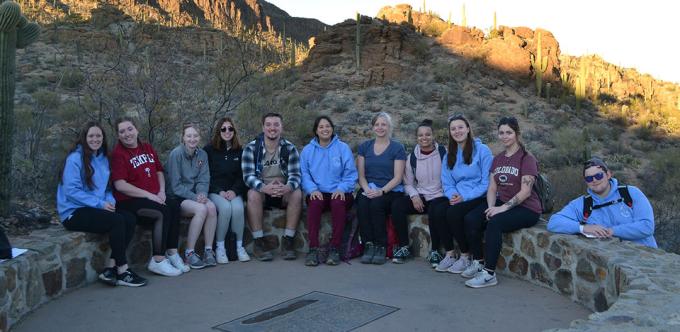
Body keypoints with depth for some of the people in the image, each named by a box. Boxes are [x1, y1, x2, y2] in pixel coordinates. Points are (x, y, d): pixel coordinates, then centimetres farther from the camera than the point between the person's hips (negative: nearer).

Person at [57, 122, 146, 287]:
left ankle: (110, 269, -16)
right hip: (74, 212, -7)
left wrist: (110, 201, -5)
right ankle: (122, 271, -18)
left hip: (97, 208, 7)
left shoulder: (103, 159, 13)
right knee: (117, 221, -28)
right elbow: (72, 191, -16)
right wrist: (100, 204, -20)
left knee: (130, 219, -18)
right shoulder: (75, 158, -9)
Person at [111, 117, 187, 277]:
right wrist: (149, 195, -18)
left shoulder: (147, 148, 15)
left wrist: (161, 191, 0)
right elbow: (120, 185, -15)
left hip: (154, 197, 6)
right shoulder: (118, 154, -6)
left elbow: (159, 171, 20)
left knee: (175, 206, -21)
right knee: (163, 212, -29)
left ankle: (172, 253, -13)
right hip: (128, 201, -6)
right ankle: (158, 261, -20)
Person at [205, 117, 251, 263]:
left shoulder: (240, 151, 11)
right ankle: (220, 247, -19)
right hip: (214, 191, -2)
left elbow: (242, 176, 9)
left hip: (234, 191, 2)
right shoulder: (209, 150, 3)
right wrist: (220, 191, -13)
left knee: (238, 208, -31)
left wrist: (234, 191, -9)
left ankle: (240, 246, -16)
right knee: (225, 207, -33)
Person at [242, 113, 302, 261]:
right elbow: (248, 176, -15)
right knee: (252, 194, -33)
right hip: (261, 190, -1)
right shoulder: (251, 148, -5)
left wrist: (287, 187, -35)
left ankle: (288, 241, -23)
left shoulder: (290, 148, -2)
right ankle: (258, 242, -26)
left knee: (297, 193, -29)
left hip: (284, 192, 1)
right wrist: (264, 187, -36)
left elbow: (295, 175, -10)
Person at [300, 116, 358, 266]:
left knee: (338, 203, -35)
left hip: (339, 193, -1)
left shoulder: (343, 148, 9)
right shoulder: (307, 150, 14)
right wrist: (312, 189, -14)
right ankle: (313, 249, -31)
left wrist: (341, 189, -14)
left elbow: (350, 174, 3)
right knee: (314, 203, -33)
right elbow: (304, 174, 5)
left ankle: (334, 249, -28)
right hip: (318, 193, 1)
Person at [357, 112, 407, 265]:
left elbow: (397, 177, -3)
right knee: (362, 203, -31)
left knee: (376, 203, -34)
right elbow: (361, 174, 9)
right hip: (368, 190, 3)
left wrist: (381, 191, -18)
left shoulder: (397, 147, 3)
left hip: (391, 191, -2)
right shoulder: (364, 146, 14)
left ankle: (381, 247, -21)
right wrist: (367, 189, -11)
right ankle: (368, 245, -24)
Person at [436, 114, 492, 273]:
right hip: (458, 199, 5)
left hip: (480, 199, -5)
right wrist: (452, 194, -10)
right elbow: (447, 183, 12)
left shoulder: (482, 150, -4)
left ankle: (466, 256, -12)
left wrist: (465, 196, -17)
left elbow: (487, 181, -10)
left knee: (453, 212, -31)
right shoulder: (450, 155, 15)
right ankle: (449, 254, -14)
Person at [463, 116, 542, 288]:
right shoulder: (497, 159, 15)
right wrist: (491, 207, -10)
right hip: (502, 204, 7)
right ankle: (478, 263, -5)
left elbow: (525, 191, -16)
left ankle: (489, 274, -28)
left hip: (526, 208, -6)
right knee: (470, 219, -18)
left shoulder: (527, 158, -7)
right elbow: (492, 188, 9)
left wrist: (504, 207, -23)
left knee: (495, 222, -34)